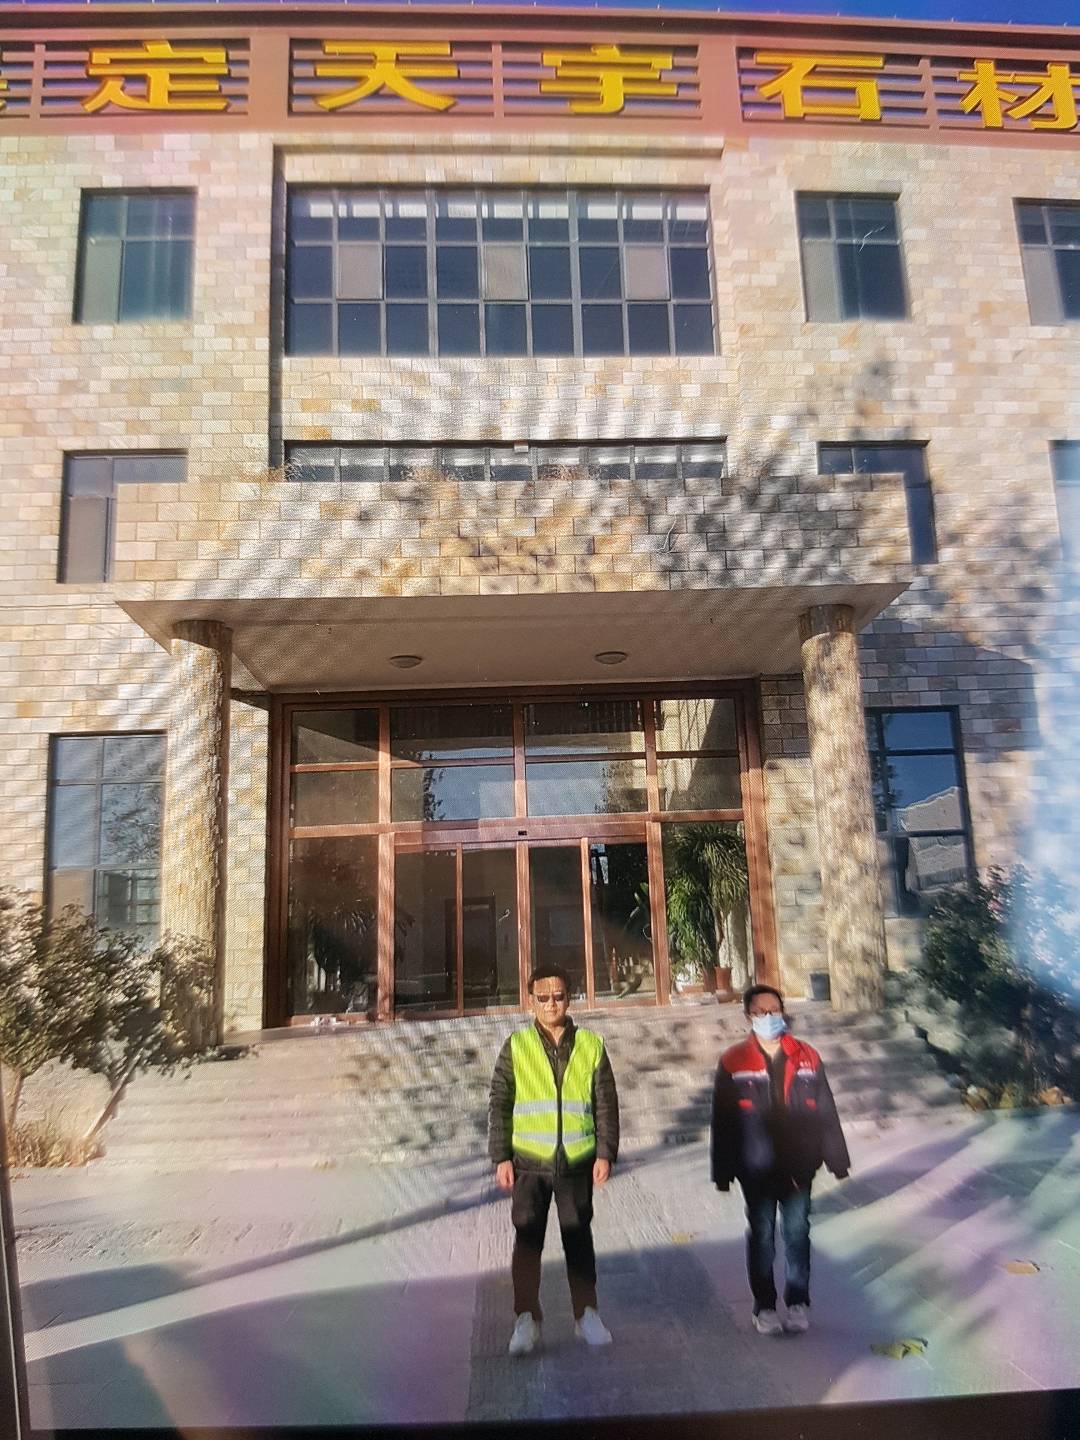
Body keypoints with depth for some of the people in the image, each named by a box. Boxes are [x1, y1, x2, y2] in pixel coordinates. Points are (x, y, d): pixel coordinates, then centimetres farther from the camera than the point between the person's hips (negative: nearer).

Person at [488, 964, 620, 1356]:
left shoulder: (591, 1045, 2)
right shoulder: (516, 1047, -1)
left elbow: (606, 1104, 5)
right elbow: (499, 1104, 0)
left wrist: (605, 1153, -1)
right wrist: (501, 1157, -4)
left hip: (577, 1162, 1)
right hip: (529, 1162, -1)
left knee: (579, 1239, 11)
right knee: (527, 1239, 3)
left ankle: (586, 1315, 25)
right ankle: (526, 1320, 16)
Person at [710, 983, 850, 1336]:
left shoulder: (806, 1057, 0)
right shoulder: (733, 1063, -6)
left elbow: (825, 1112, 5)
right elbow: (722, 1122, -2)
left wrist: (836, 1158, 6)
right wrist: (723, 1171, -1)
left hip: (798, 1165, 1)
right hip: (756, 1168, -1)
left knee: (797, 1233, 9)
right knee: (761, 1234, 8)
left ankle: (797, 1303, 25)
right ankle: (764, 1306, 22)